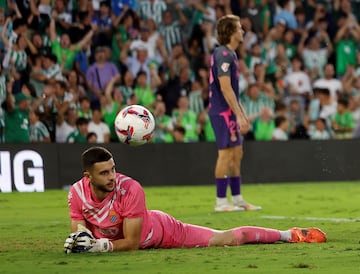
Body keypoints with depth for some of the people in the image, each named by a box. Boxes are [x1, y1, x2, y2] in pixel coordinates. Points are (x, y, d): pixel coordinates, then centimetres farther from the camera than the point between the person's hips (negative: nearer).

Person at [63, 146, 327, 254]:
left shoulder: (130, 188, -38)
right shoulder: (77, 192, -25)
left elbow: (132, 243, -33)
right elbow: (79, 229, -12)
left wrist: (102, 246, -45)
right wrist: (78, 240, -35)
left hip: (161, 231, -5)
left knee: (228, 239, 1)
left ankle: (291, 235, 20)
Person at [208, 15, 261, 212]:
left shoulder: (229, 54, 17)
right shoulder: (223, 54, -15)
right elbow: (225, 88, -21)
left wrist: (242, 115, 23)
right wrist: (239, 116, -22)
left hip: (229, 112, 10)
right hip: (222, 112, -10)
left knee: (236, 154, 12)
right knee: (226, 154, -8)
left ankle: (237, 199, 17)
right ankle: (220, 202, -5)